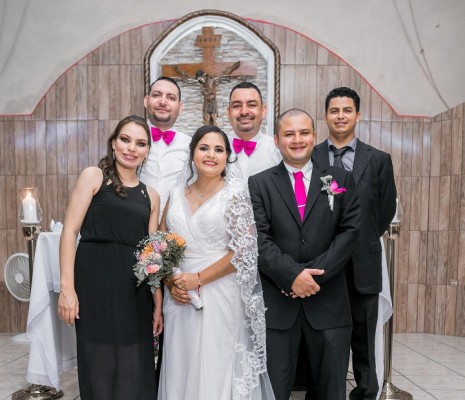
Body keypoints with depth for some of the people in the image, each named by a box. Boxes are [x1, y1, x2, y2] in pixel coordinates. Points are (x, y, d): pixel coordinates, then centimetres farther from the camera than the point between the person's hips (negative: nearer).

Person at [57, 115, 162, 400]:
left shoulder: (151, 195, 13)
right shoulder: (94, 176, 2)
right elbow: (70, 230, -5)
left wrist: (158, 304, 8)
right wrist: (67, 287, -13)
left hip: (135, 290, 4)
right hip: (96, 281, -3)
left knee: (136, 372, 9)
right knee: (100, 368, 6)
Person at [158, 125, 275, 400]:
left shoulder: (235, 194, -4)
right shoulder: (177, 194, 9)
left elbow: (243, 250, -12)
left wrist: (198, 279, -15)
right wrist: (171, 282, -4)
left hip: (219, 296, -4)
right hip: (179, 296, 4)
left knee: (215, 368, 5)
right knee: (180, 368, 12)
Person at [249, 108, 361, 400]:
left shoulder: (341, 180, 7)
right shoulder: (259, 184, 4)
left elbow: (350, 231, -2)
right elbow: (258, 239, -6)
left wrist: (315, 274, -12)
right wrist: (292, 274, -17)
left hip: (329, 302, 1)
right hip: (276, 303, -1)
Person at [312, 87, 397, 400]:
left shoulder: (379, 160, 2)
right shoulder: (310, 158, 0)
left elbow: (386, 212, 6)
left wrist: (362, 241, 6)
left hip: (363, 266, 0)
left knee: (363, 338, 13)